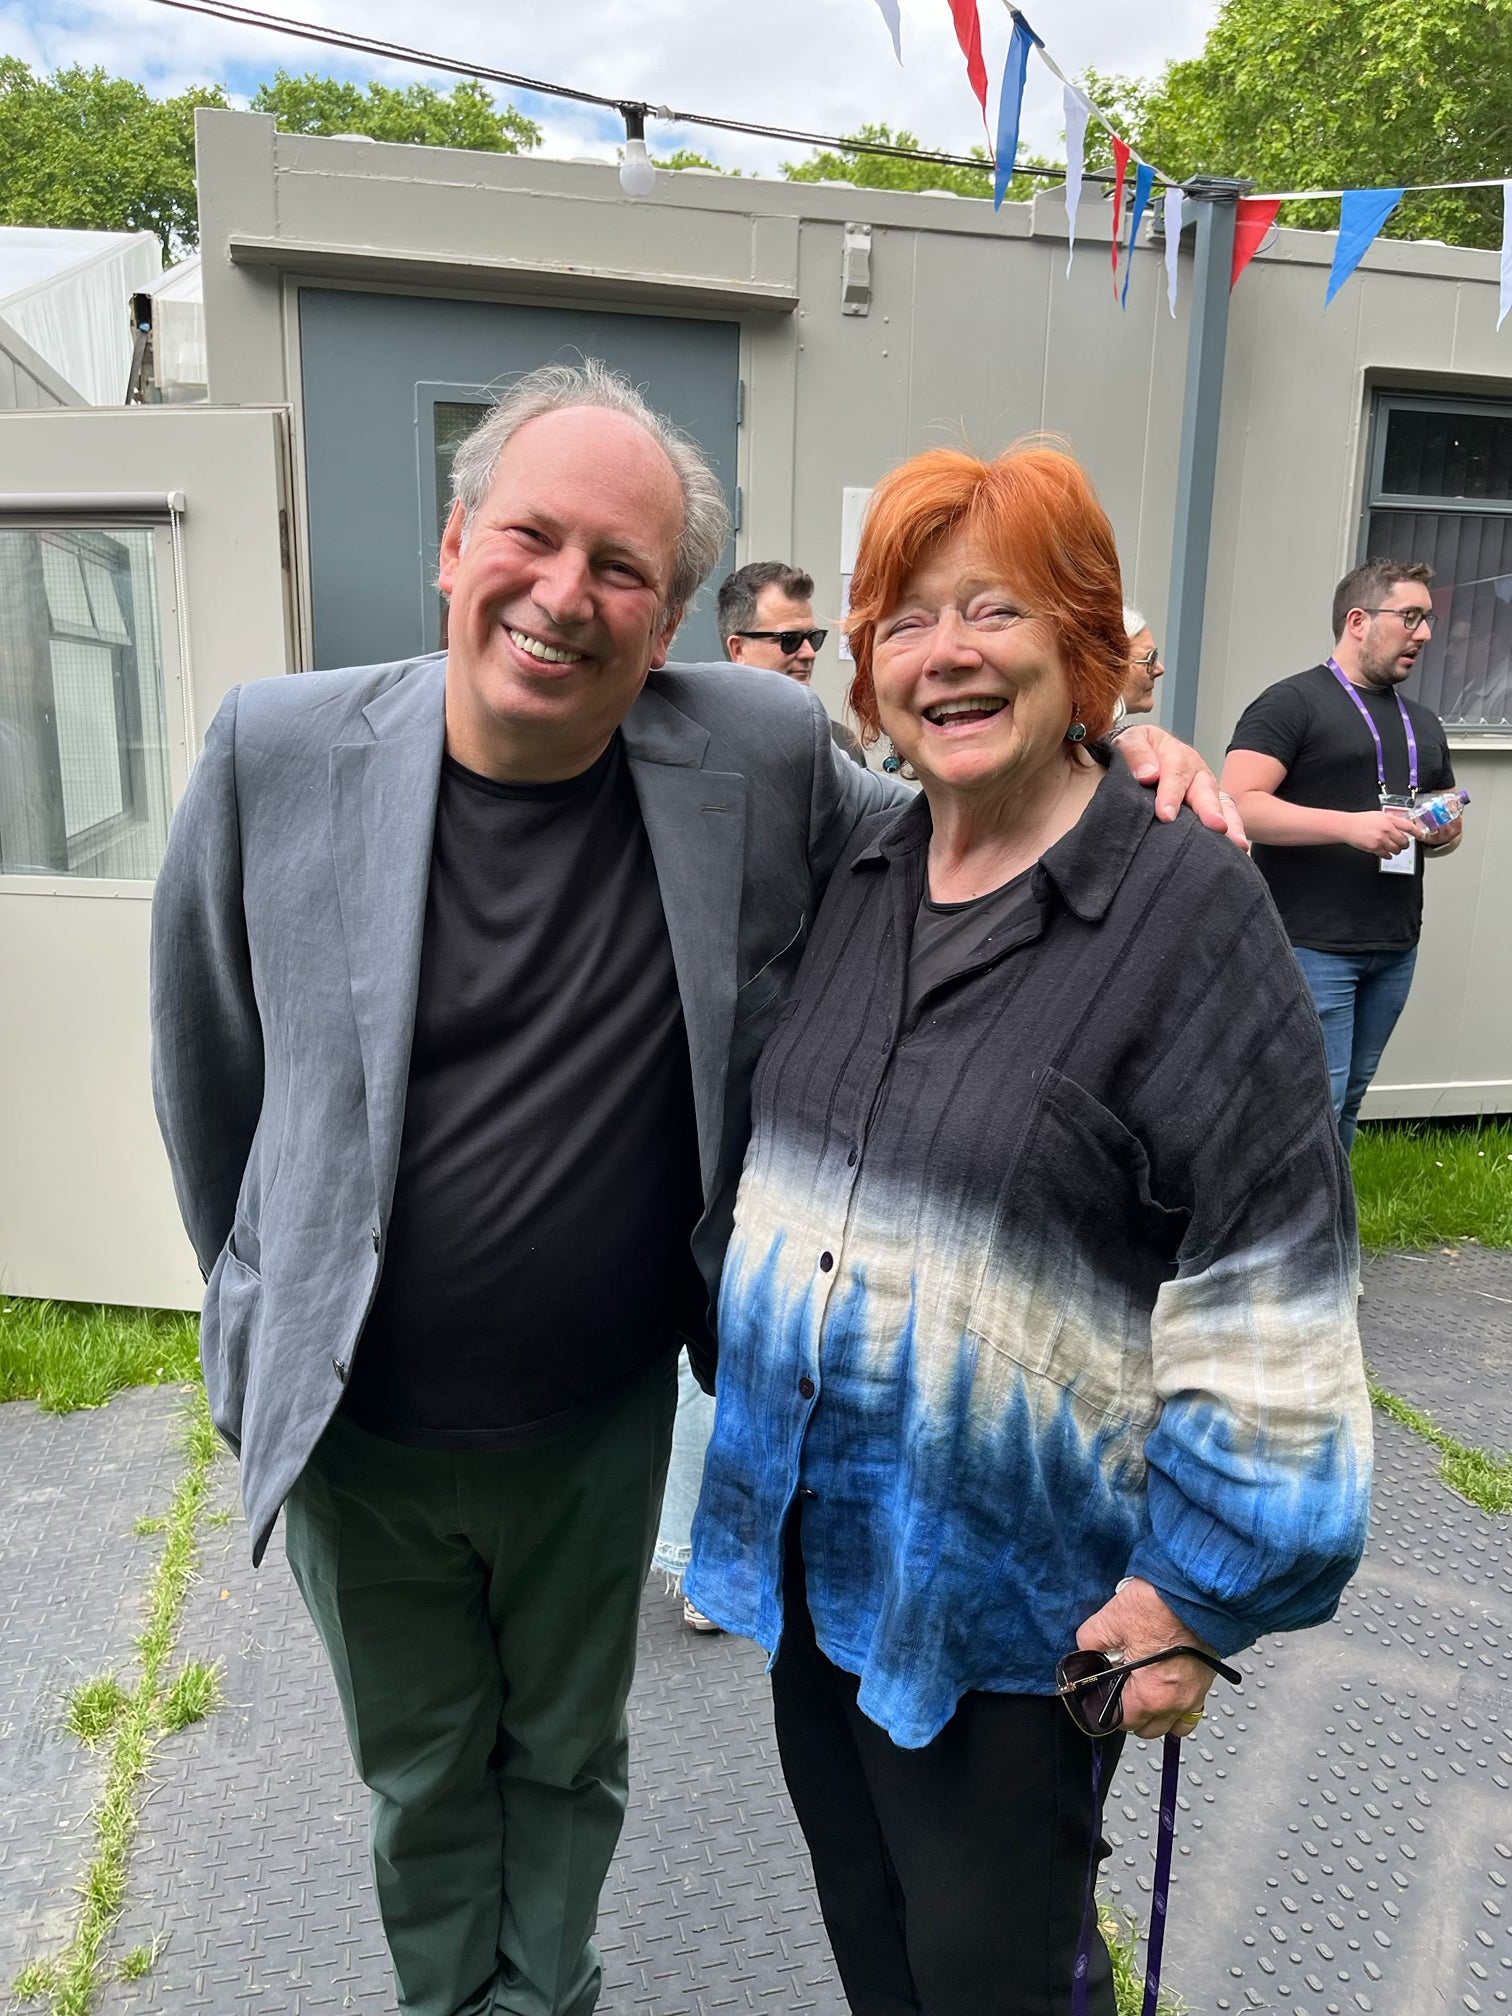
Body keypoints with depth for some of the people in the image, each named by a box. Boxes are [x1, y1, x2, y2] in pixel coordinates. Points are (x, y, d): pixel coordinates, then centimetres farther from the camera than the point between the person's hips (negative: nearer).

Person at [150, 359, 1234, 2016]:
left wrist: (1109, 759, -17)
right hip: (356, 1428, 1)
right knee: (422, 1775, 26)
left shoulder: (761, 755, -15)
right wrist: (263, 1322, 8)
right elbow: (208, 1073, -2)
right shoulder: (277, 755, -14)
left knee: (566, 1758, 26)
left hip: (604, 1417, 0)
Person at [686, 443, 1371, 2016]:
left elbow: (1270, 1307, -17)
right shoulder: (857, 875, 1)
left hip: (1012, 1586, -6)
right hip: (810, 1534, 6)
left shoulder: (1192, 910, -17)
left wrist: (1197, 1592, -14)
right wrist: (744, 1365, 15)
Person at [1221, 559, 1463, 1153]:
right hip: (1312, 946, -7)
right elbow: (1238, 805, -17)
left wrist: (1446, 832, 5)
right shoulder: (1292, 702, -5)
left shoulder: (1423, 723, 20)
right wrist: (1350, 825, -23)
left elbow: (1442, 824, 30)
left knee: (1348, 1103, 13)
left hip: (1395, 949, 7)